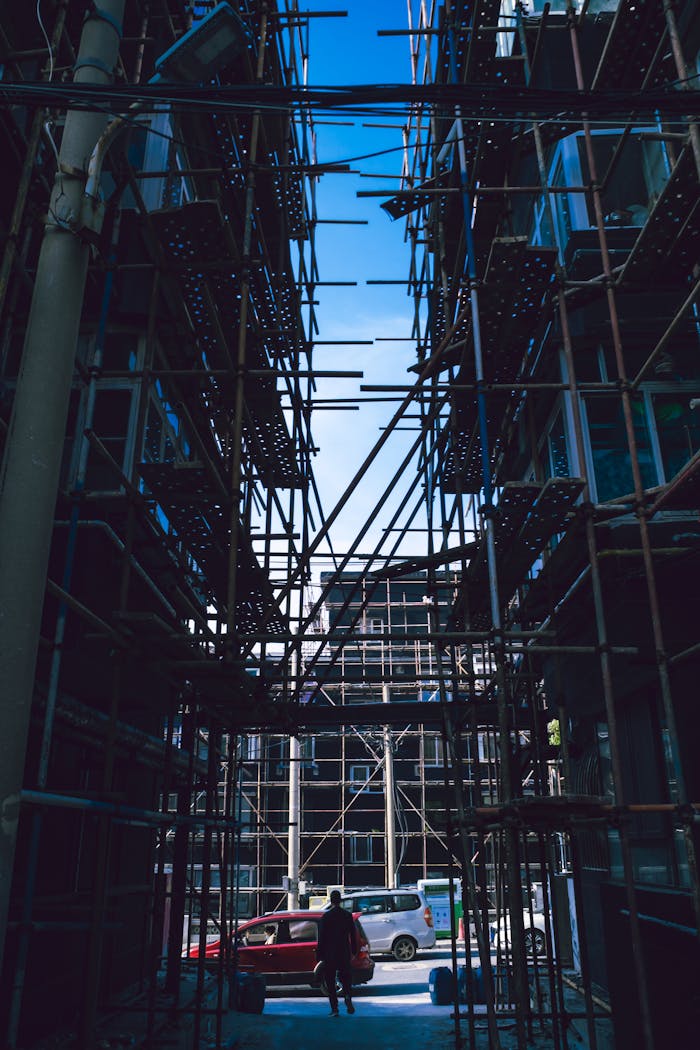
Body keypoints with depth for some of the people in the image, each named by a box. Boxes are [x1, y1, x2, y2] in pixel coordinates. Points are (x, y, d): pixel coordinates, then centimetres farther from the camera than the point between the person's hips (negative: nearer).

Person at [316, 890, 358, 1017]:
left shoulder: (326, 916, -9)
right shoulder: (348, 915, 1)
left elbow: (321, 936, -7)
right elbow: (353, 935, 7)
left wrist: (319, 954, -1)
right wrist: (354, 950, 17)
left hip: (329, 954, -3)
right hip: (344, 953, 3)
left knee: (330, 982, 7)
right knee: (345, 977, 16)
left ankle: (334, 1009, 3)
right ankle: (348, 997, -10)